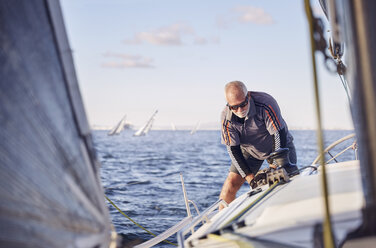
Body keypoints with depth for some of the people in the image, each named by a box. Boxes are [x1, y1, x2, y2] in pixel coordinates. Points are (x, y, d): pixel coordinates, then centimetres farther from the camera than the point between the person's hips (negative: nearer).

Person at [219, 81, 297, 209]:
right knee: (230, 185, -8)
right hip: (250, 149, 2)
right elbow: (233, 150, -19)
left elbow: (279, 135, -32)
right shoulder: (226, 117, -23)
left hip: (279, 145, -2)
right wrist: (250, 177, -28)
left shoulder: (265, 103, -33)